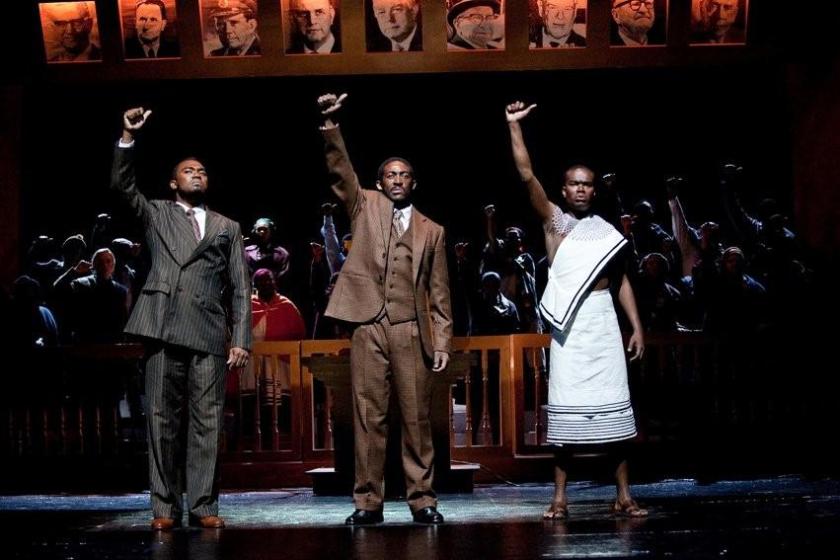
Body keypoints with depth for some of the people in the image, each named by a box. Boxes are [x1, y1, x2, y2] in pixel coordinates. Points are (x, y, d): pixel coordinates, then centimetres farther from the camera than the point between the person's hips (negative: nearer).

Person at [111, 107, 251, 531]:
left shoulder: (227, 228, 19)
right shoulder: (156, 214, 17)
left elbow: (240, 288, 13)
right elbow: (122, 185, 0)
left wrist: (241, 339, 3)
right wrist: (128, 137, -12)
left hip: (209, 335, 1)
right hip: (163, 329, -1)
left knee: (206, 422, -3)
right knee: (163, 419, -1)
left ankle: (203, 506, 1)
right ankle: (165, 507, 2)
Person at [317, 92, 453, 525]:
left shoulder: (431, 231, 16)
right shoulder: (365, 207, 15)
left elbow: (439, 293, 13)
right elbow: (340, 171, -1)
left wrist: (442, 342, 4)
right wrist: (331, 128, -16)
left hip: (412, 332, 1)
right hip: (368, 327, -1)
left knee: (417, 418, 1)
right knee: (368, 418, -1)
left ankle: (422, 499, 6)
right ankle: (367, 501, 3)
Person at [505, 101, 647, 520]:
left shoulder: (606, 230, 14)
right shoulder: (553, 220, 6)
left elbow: (621, 280, 15)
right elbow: (527, 176, -5)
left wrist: (637, 327, 6)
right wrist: (514, 127, -13)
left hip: (603, 321, 2)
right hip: (569, 323, -2)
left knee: (614, 406, 0)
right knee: (566, 407, -2)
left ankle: (623, 496, 4)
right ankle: (560, 497, 2)